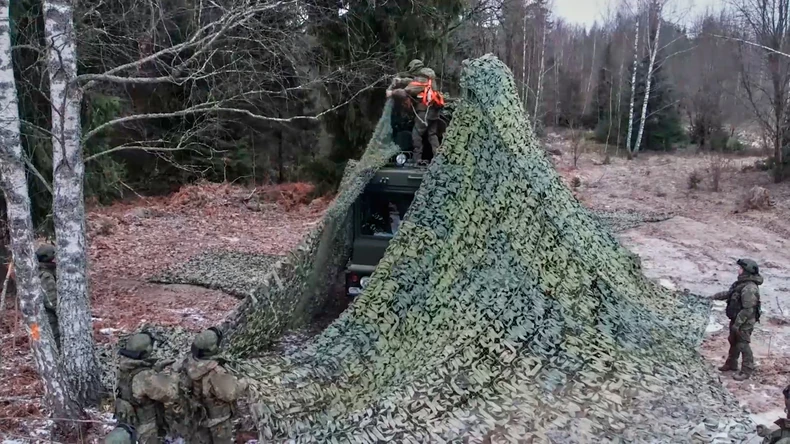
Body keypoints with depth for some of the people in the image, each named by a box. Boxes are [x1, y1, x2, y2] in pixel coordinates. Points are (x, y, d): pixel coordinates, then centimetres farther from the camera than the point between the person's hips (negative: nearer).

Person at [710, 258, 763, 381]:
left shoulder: (750, 289, -28)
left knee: (743, 345, -1)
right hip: (737, 319, 10)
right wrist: (716, 296, 20)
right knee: (733, 342, 22)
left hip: (745, 322, -10)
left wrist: (737, 323, -25)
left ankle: (747, 371, 11)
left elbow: (748, 309, -28)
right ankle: (731, 364, 37)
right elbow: (729, 293, 21)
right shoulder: (741, 283, 4)